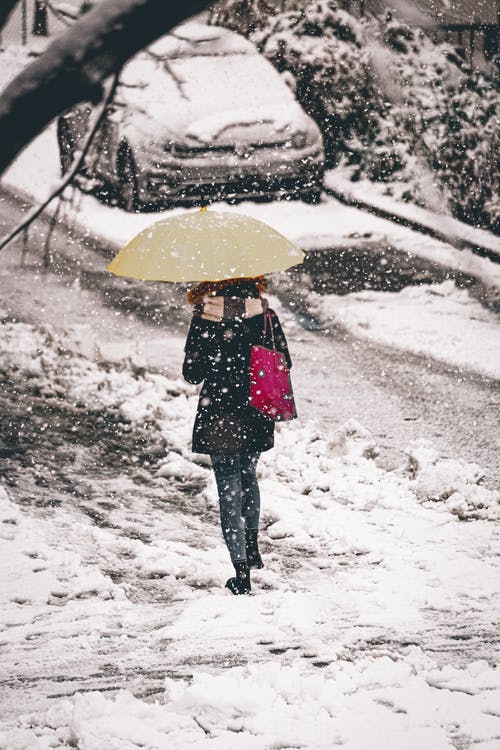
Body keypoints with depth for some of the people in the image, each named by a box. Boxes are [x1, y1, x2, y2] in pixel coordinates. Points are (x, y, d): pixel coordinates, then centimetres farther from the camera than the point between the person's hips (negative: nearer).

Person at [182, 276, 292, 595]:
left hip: (220, 417, -4)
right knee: (248, 476, 28)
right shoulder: (264, 312, -3)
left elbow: (192, 372, -9)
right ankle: (253, 549, 40)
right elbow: (283, 363, 2)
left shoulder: (205, 315, -12)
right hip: (257, 416, 4)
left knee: (230, 490, 2)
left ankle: (242, 573, -1)